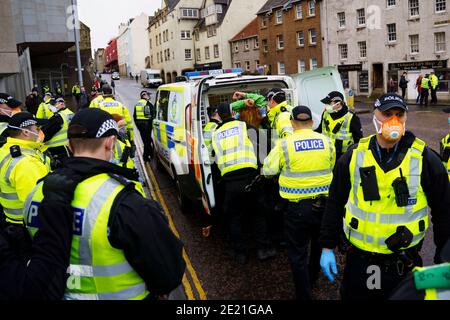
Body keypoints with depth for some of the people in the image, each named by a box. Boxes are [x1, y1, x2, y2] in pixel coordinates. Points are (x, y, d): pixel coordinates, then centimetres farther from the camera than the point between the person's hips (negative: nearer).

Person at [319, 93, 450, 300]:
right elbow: (335, 204, 5)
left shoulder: (425, 159, -7)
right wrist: (327, 247, 4)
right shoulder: (353, 156, -3)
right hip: (358, 261, 2)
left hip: (404, 266, -1)